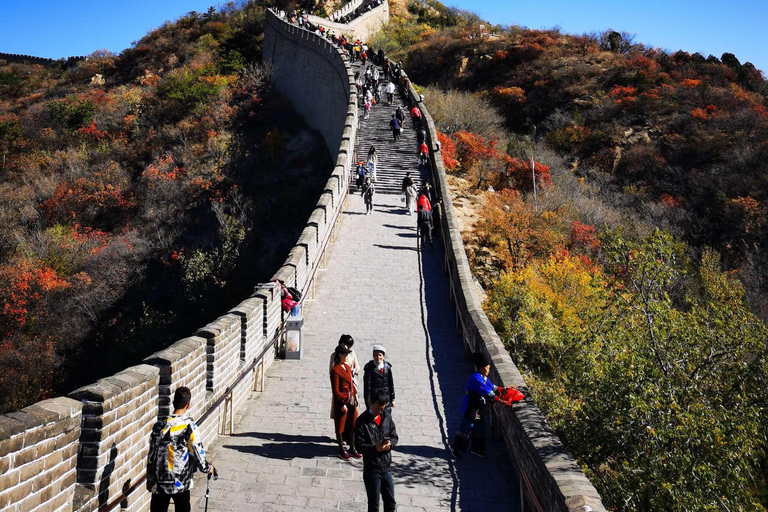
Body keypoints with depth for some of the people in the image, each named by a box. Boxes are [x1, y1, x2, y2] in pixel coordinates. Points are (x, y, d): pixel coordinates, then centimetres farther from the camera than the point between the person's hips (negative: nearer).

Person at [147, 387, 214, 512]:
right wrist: (208, 468, 9)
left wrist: (150, 481, 12)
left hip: (160, 484, 2)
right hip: (182, 483, -1)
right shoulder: (190, 426, -15)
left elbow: (151, 458, -1)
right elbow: (198, 454, -11)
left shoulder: (159, 427, -8)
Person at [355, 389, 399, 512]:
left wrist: (390, 444, -14)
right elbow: (359, 444, -13)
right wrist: (375, 448, -29)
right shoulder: (362, 421, -12)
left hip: (387, 467, 5)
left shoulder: (387, 416, 3)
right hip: (371, 468, -4)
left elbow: (394, 436, 8)